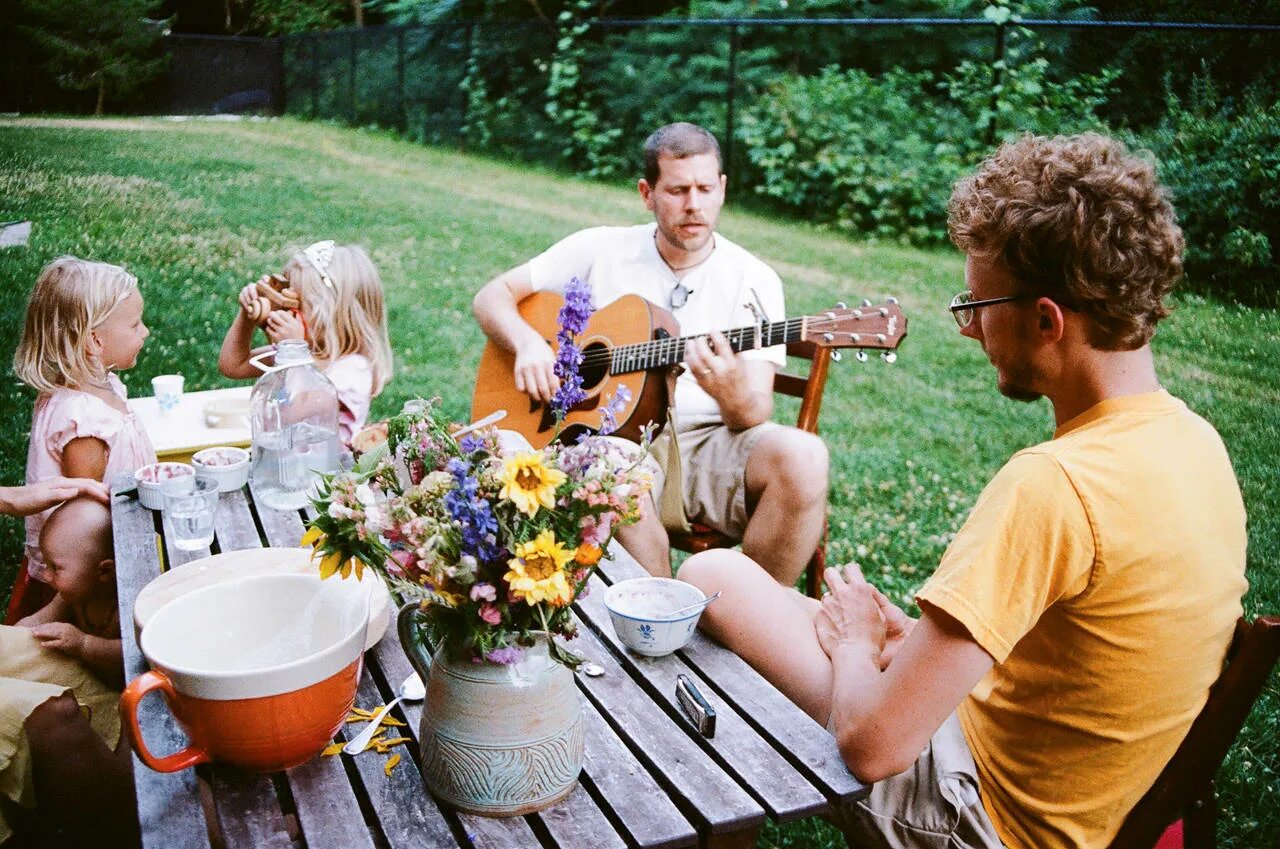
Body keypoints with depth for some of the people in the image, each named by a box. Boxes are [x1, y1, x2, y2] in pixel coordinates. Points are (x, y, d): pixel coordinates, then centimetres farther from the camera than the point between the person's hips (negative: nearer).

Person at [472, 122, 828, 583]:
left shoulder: (755, 281, 2)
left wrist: (733, 393, -30)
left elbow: (757, 413, -5)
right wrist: (528, 342, -11)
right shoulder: (600, 250, 6)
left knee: (803, 457, -30)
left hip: (712, 443, 1)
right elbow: (492, 295, 11)